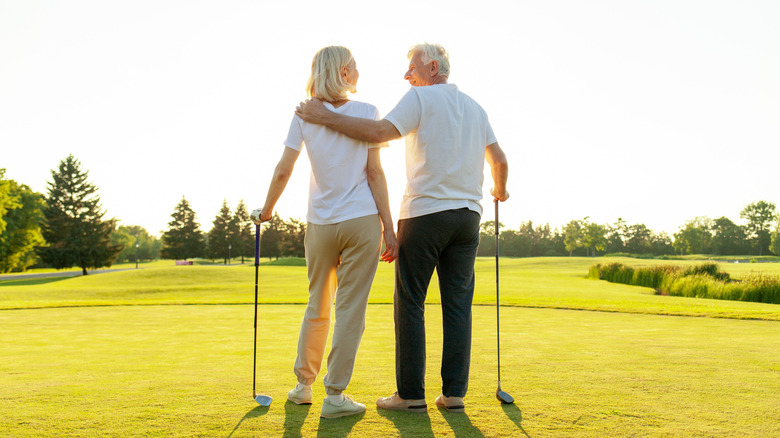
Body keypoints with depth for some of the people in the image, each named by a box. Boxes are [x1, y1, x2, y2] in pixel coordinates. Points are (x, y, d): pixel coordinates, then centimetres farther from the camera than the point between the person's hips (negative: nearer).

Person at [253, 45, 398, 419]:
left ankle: (303, 385, 27)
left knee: (317, 307, 18)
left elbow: (283, 170, -1)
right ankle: (335, 395, 6)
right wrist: (388, 227, -3)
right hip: (361, 220, -3)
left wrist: (267, 210, 13)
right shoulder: (367, 112, -1)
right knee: (350, 309, 2)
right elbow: (375, 172, -5)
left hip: (319, 223, 3)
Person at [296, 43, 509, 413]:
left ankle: (410, 394, 2)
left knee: (410, 303, 1)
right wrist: (499, 191, 39)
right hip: (467, 214, 6)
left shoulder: (421, 97, -2)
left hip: (425, 212, -6)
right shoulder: (475, 107, 18)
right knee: (458, 304, 5)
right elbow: (499, 159, 21)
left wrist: (326, 117, -12)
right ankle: (454, 393, 7)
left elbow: (379, 133, -17)